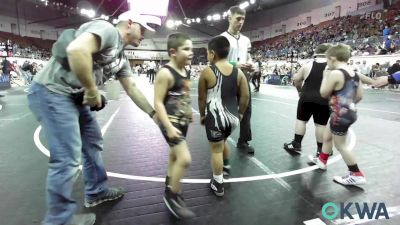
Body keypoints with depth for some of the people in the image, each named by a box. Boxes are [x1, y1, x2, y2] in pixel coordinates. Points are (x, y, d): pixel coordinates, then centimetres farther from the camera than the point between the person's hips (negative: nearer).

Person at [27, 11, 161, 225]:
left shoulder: (121, 58, 14)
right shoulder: (107, 30, -15)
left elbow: (132, 89, 18)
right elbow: (76, 50, -34)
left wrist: (154, 114, 17)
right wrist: (93, 91, -22)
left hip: (77, 97, 10)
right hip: (52, 92, -10)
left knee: (93, 143, 17)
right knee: (68, 158, -7)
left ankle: (96, 192, 36)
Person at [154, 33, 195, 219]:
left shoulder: (184, 72, 7)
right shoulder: (165, 73, -19)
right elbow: (158, 102, -22)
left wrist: (189, 114, 24)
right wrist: (168, 127, -26)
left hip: (183, 122, 9)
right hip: (171, 122, -9)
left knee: (175, 156, 20)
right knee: (185, 159, -13)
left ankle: (170, 186, 41)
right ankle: (172, 196, 7)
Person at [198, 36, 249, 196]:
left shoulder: (207, 72, -10)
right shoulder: (238, 72, 0)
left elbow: (202, 98, -5)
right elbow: (245, 96, 1)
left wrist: (202, 115, 9)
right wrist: (240, 113, 15)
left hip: (215, 116, -5)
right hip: (232, 116, 5)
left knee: (216, 150, 9)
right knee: (223, 141, 30)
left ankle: (218, 184, 20)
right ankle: (226, 167, 50)